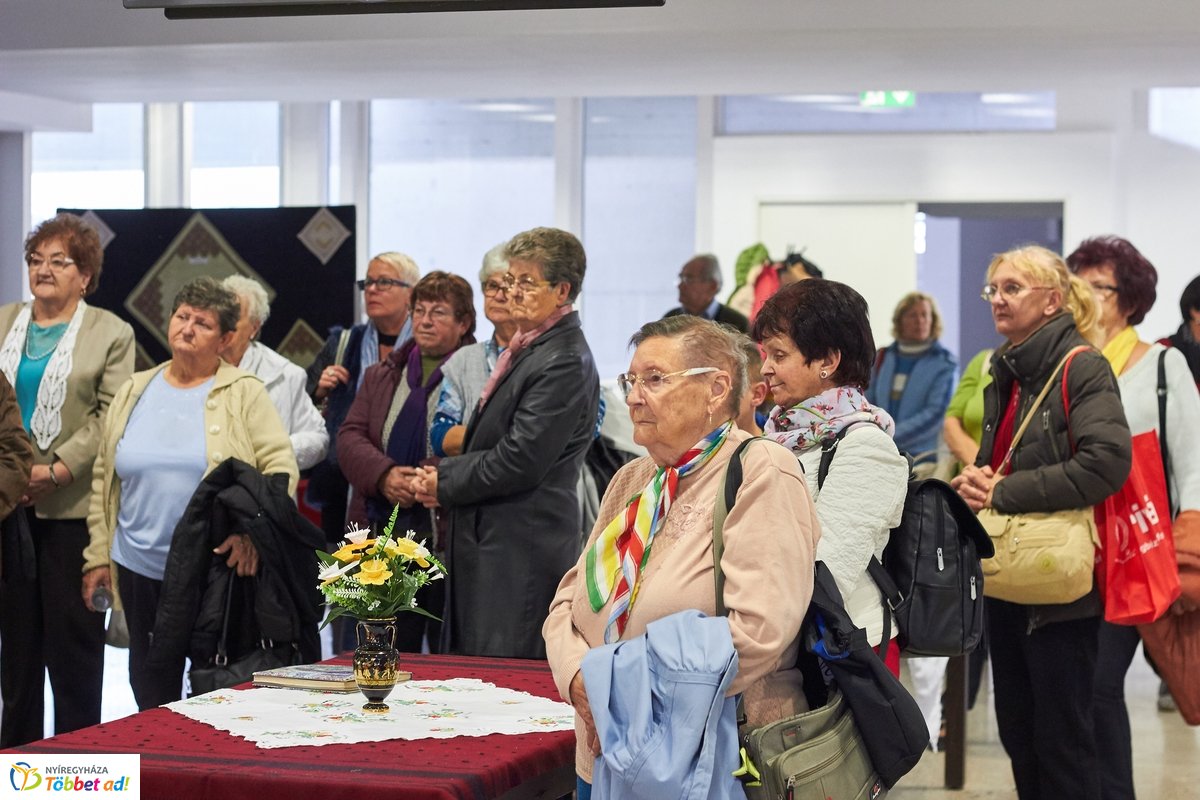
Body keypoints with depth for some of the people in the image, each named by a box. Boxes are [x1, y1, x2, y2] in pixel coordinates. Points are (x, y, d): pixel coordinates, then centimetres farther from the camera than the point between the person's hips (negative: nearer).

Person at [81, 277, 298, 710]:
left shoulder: (243, 393, -1)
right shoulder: (133, 393, 11)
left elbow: (281, 468, -7)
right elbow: (105, 477, 14)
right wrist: (97, 556, 10)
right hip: (141, 570, 4)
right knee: (151, 691, 11)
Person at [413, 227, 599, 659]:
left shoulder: (564, 363, -16)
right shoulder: (528, 348, 16)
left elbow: (520, 461, -20)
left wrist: (445, 482, -8)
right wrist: (446, 472, 4)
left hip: (522, 554, -10)